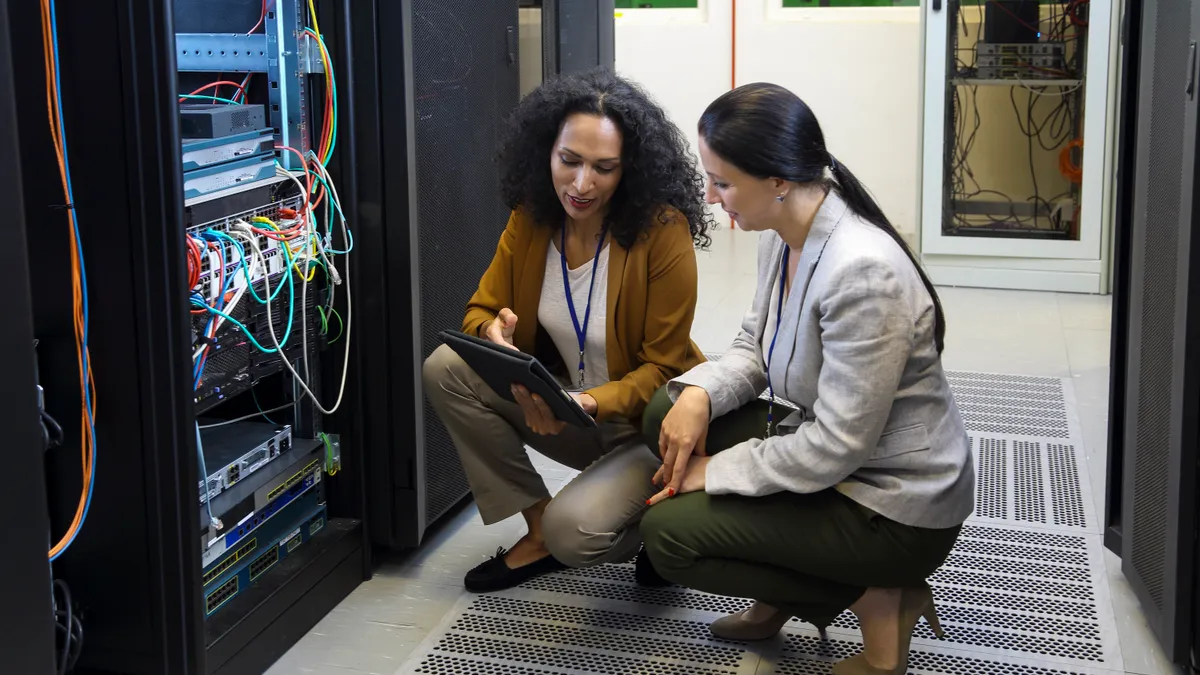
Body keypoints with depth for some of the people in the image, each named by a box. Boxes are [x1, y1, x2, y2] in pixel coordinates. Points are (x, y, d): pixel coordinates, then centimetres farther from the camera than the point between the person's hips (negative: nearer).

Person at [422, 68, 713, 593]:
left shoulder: (663, 232, -20)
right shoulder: (531, 219, -5)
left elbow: (664, 368, -17)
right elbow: (481, 310, 1)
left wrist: (591, 403, -35)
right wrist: (492, 335, -25)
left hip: (646, 423, -6)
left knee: (575, 531, -31)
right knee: (444, 369, -14)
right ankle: (539, 530, -2)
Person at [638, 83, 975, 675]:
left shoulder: (863, 271, -32)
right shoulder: (782, 236, -4)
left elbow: (835, 448, -28)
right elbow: (754, 348, 9)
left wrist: (717, 470, -17)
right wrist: (700, 393, -13)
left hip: (895, 507, -9)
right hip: (829, 446, 9)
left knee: (667, 534, -12)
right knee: (668, 414, 3)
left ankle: (875, 599, -1)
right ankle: (776, 598, 12)